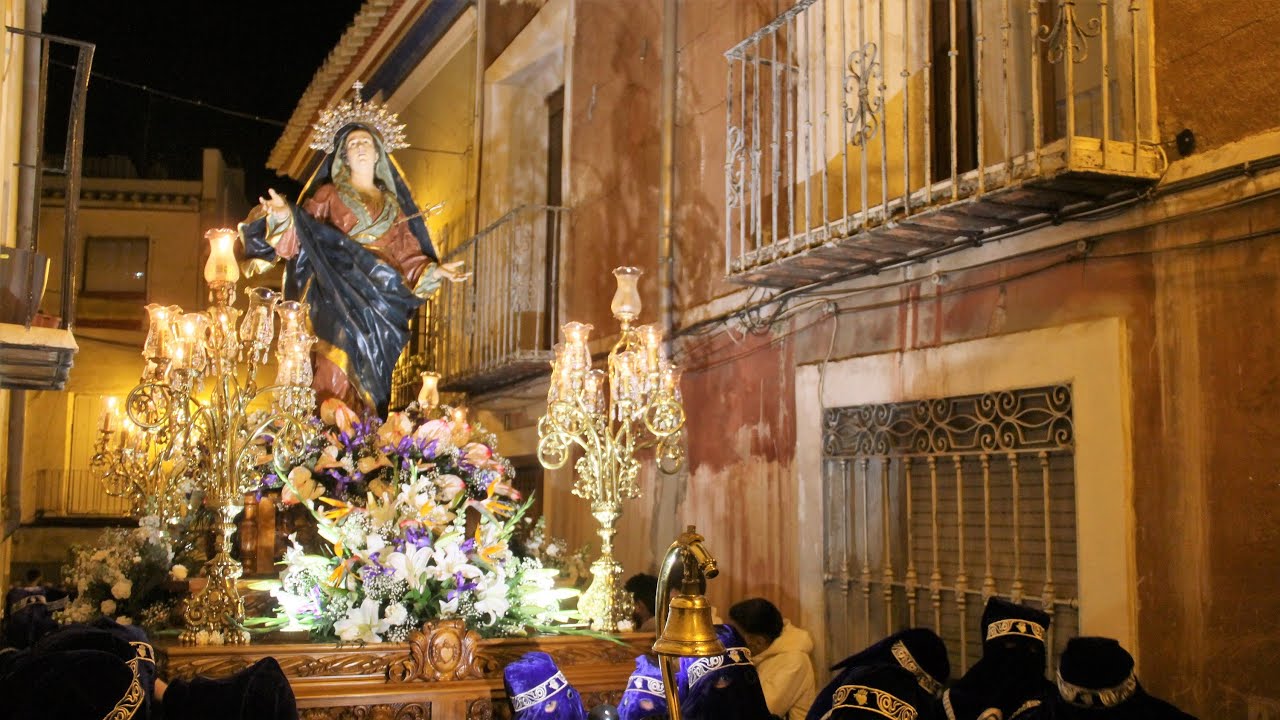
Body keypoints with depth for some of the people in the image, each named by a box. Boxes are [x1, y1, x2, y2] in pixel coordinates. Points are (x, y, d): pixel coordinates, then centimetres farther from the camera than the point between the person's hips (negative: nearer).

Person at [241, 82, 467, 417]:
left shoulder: (391, 205, 19)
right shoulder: (329, 195, 8)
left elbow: (406, 254, 15)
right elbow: (299, 235, -6)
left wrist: (436, 270, 2)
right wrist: (285, 216, -26)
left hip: (378, 305, 4)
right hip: (339, 301, -3)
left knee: (372, 377, 2)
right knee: (338, 372, -14)